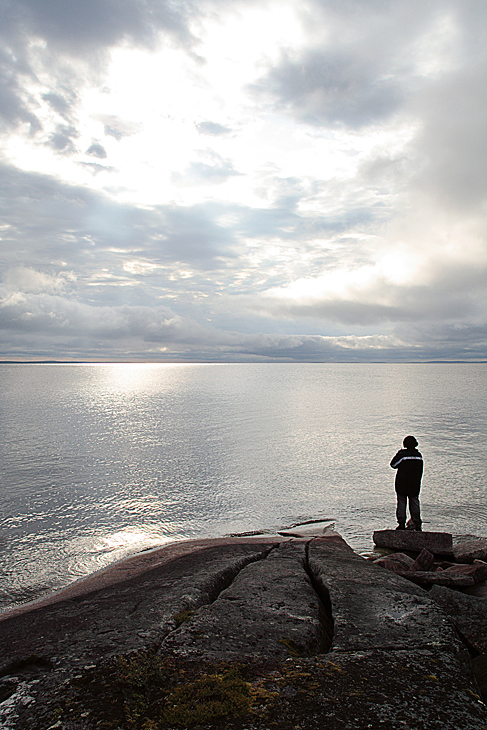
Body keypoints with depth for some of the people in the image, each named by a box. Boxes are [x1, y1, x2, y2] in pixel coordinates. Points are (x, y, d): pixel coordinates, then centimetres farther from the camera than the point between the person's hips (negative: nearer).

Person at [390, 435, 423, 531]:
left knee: (401, 502, 2)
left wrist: (399, 453, 2)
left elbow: (393, 464, -3)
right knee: (414, 502, 10)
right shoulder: (419, 455, 2)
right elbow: (420, 471, 11)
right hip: (415, 484, 4)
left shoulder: (402, 454, -13)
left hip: (402, 483, -4)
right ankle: (417, 524, 10)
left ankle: (401, 523, 2)